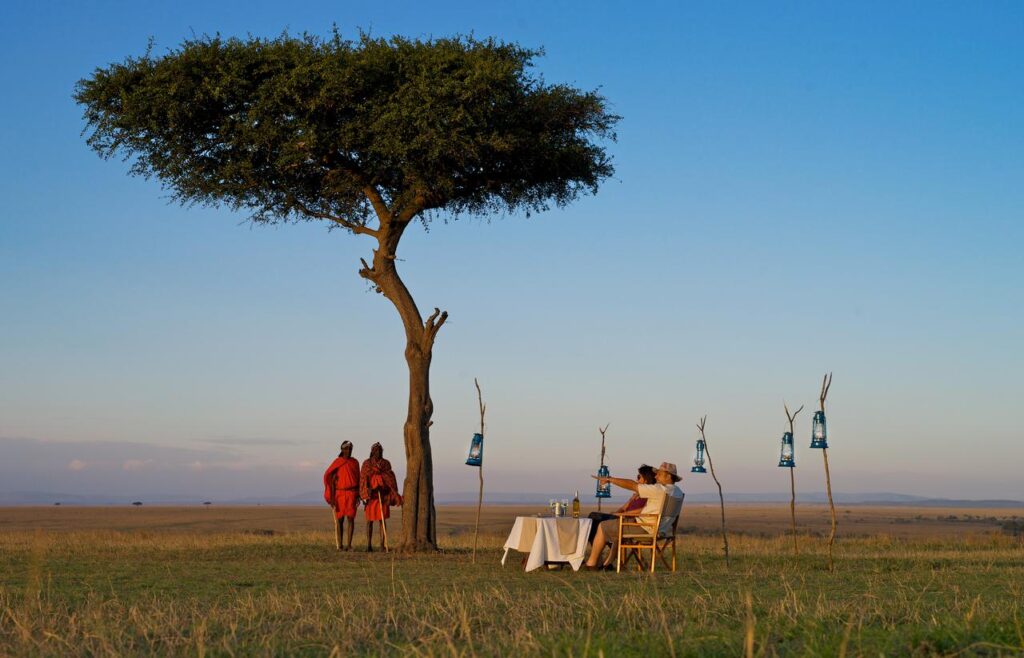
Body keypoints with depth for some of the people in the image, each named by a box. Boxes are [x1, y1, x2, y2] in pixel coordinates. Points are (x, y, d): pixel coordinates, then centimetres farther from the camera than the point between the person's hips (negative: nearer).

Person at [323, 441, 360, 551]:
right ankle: (339, 545, 5)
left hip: (352, 493, 2)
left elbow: (358, 480, 10)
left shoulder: (355, 463, 7)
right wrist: (332, 498, -10)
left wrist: (358, 496, 4)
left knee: (351, 518, -5)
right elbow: (332, 480, -4)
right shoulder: (337, 463, -3)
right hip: (340, 493, -2)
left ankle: (348, 544, -2)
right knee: (340, 519, -1)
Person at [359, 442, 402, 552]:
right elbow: (363, 479, -3)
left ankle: (382, 544, 0)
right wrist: (365, 493, -16)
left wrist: (394, 494, -9)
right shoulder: (366, 464, 3)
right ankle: (369, 545, 4)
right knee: (370, 520, 1)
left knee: (382, 520, -1)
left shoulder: (386, 464, 4)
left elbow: (391, 480, 1)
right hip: (370, 495, -1)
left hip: (383, 495, 1)